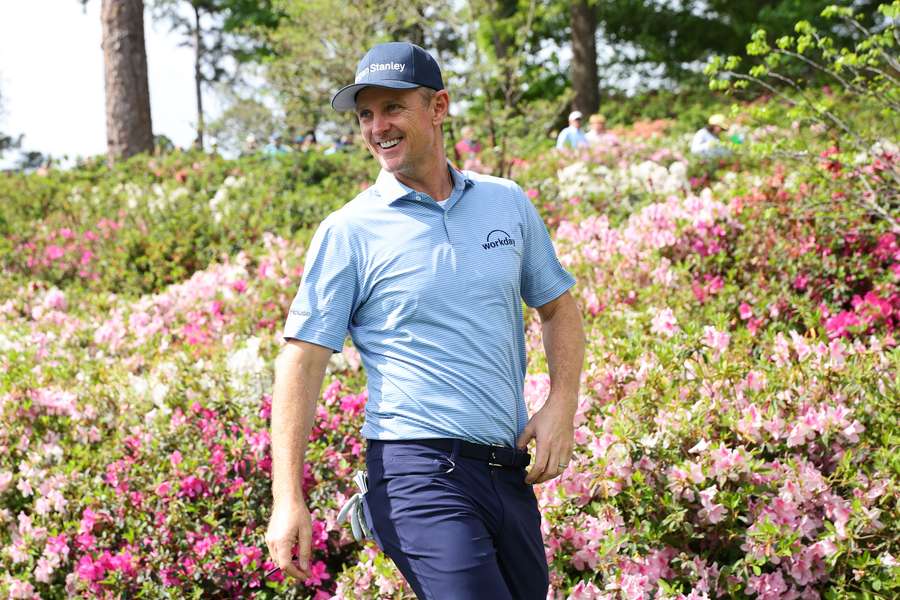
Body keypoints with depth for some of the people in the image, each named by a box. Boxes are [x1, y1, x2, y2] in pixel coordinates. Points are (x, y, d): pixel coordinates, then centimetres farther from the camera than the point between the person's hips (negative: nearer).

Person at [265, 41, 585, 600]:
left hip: (510, 471, 5)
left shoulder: (507, 203, 9)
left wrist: (562, 406, 3)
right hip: (418, 471, -5)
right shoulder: (348, 232, -3)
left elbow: (558, 306, 20)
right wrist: (289, 501, -12)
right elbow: (303, 359, -5)